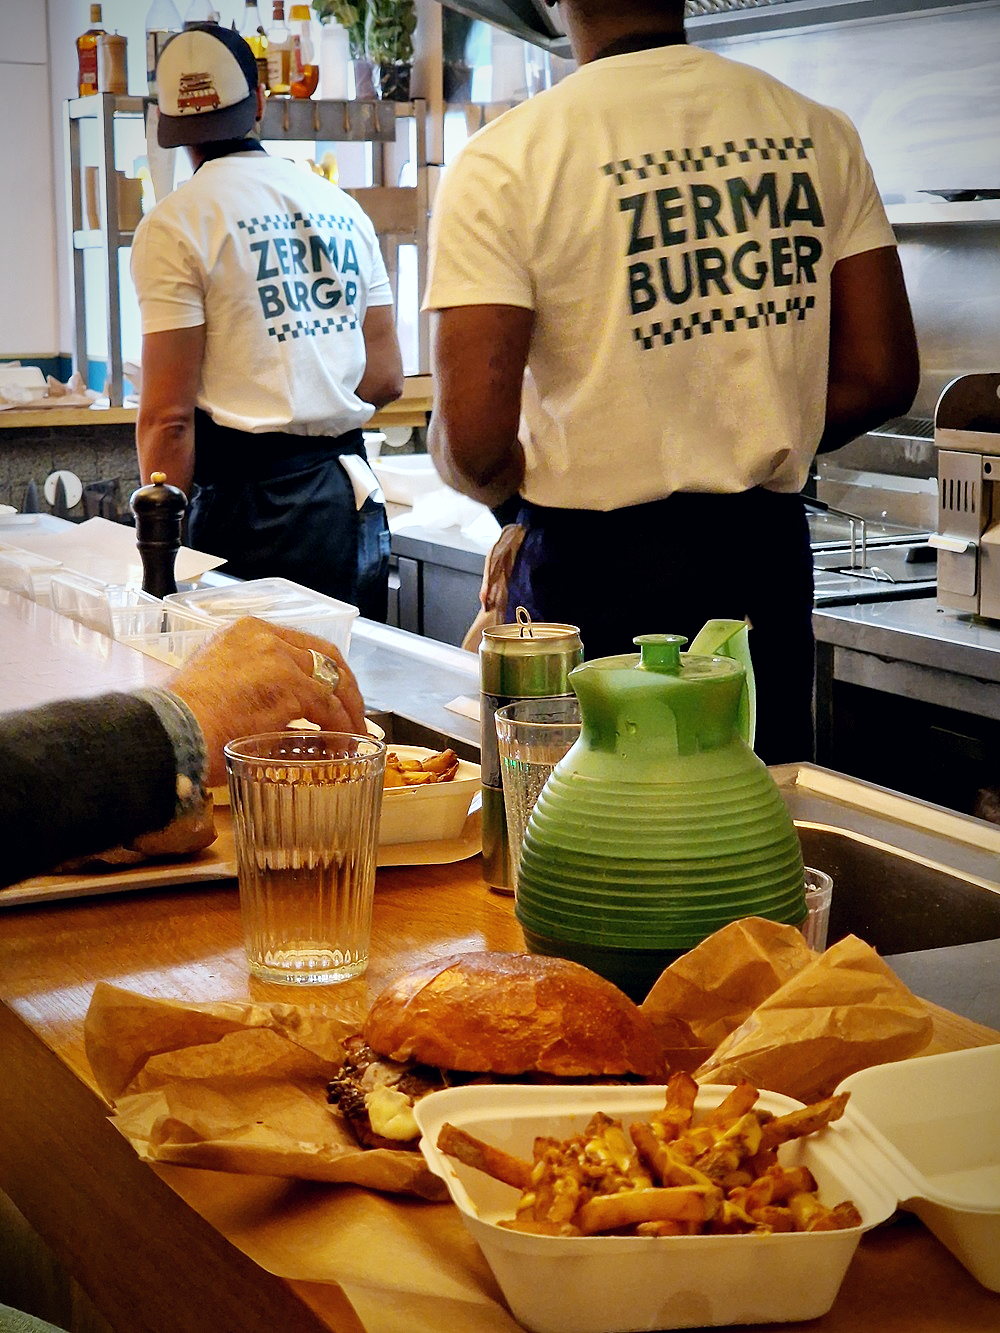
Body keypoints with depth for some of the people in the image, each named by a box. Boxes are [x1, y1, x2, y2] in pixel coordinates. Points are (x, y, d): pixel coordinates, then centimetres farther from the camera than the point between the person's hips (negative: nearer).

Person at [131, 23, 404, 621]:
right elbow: (388, 378, 14)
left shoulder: (175, 224, -6)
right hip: (355, 496, 6)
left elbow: (169, 416, -11)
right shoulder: (343, 207, 12)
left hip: (252, 503, -5)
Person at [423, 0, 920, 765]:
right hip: (768, 552, 4)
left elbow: (472, 442, -17)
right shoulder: (815, 132, 2)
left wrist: (500, 487, 5)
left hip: (593, 566, -4)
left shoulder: (502, 163, -11)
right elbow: (882, 378, 4)